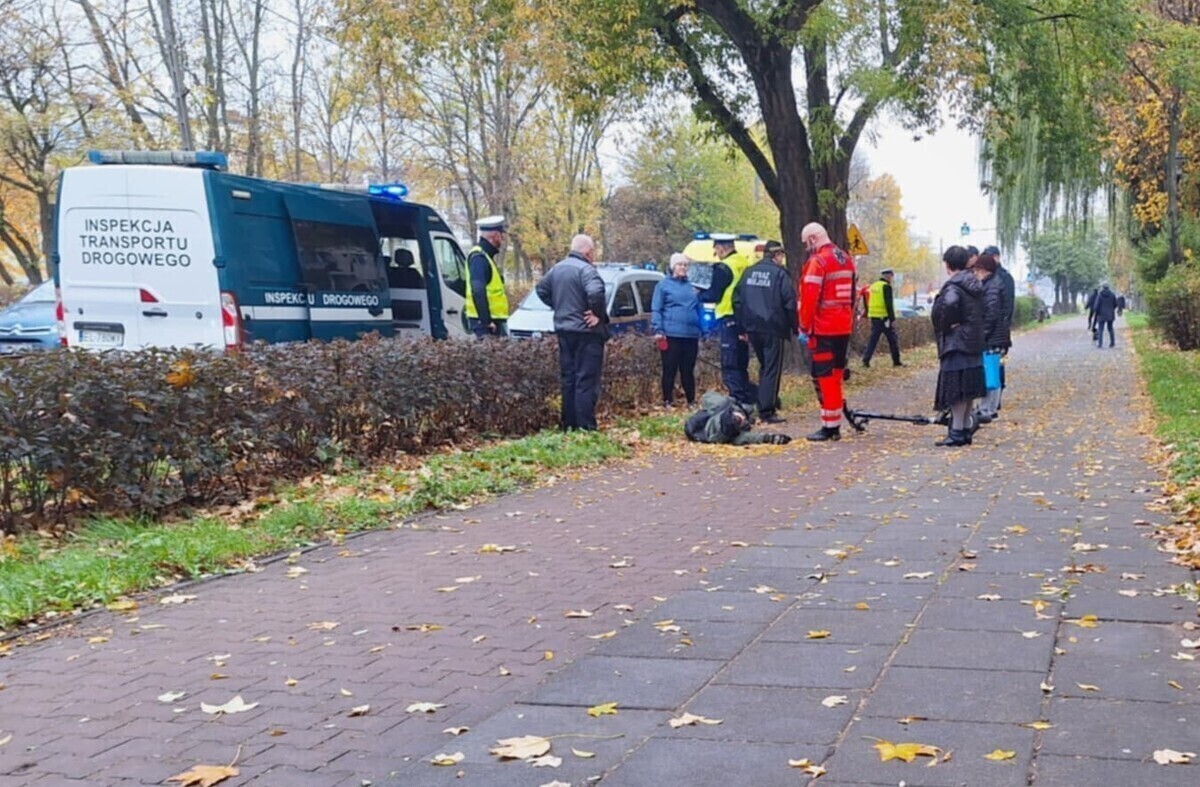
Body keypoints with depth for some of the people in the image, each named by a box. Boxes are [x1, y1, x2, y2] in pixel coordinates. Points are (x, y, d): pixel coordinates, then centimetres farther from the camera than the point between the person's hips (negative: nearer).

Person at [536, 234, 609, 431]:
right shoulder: (586, 269, -16)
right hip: (586, 332, -8)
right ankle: (585, 427, -9)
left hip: (564, 330, 8)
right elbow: (595, 293, -32)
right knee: (586, 381, -6)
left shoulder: (557, 268, 11)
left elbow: (541, 289, 21)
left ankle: (568, 425, 16)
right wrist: (598, 314, -17)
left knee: (568, 379, 13)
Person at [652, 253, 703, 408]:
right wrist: (658, 330, -12)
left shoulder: (691, 287, 16)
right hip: (671, 335, -4)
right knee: (669, 370, -1)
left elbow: (699, 310, 20)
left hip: (691, 336, 4)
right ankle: (667, 402, 6)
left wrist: (701, 331, 15)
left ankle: (691, 402, 17)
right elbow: (655, 310, -2)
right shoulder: (663, 285, 2)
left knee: (688, 371, 10)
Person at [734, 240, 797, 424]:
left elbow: (737, 300, 11)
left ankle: (764, 405, 25)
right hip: (773, 329, -6)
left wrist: (742, 326, 14)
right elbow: (790, 303, -10)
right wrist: (795, 327, -2)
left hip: (753, 328, 6)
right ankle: (767, 411, -6)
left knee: (764, 367, 21)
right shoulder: (780, 274, -7)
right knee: (772, 370, -2)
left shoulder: (749, 272, 11)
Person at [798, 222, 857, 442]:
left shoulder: (817, 262, -14)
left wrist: (804, 327, -9)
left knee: (824, 376, -2)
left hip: (824, 330, -8)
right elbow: (852, 294, 16)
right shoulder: (847, 260, 11)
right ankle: (835, 424, 20)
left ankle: (829, 426, -1)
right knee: (836, 374, 15)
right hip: (844, 327, 8)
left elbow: (809, 298, -17)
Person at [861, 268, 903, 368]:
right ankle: (896, 361, 9)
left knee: (873, 339, 7)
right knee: (893, 339, 4)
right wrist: (892, 319, -17)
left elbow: (869, 303, 19)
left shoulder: (873, 286, 14)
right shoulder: (886, 286, -11)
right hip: (884, 317, -7)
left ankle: (866, 360, -2)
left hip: (874, 317, 7)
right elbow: (889, 304, -17)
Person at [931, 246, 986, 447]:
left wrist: (945, 325, -18)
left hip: (956, 342, -9)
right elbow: (982, 312, 19)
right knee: (968, 389, 12)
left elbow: (949, 303, -34)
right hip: (974, 343, 9)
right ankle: (965, 430, 17)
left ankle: (957, 432, -8)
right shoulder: (975, 284, 14)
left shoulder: (953, 285, -13)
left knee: (956, 389, -7)